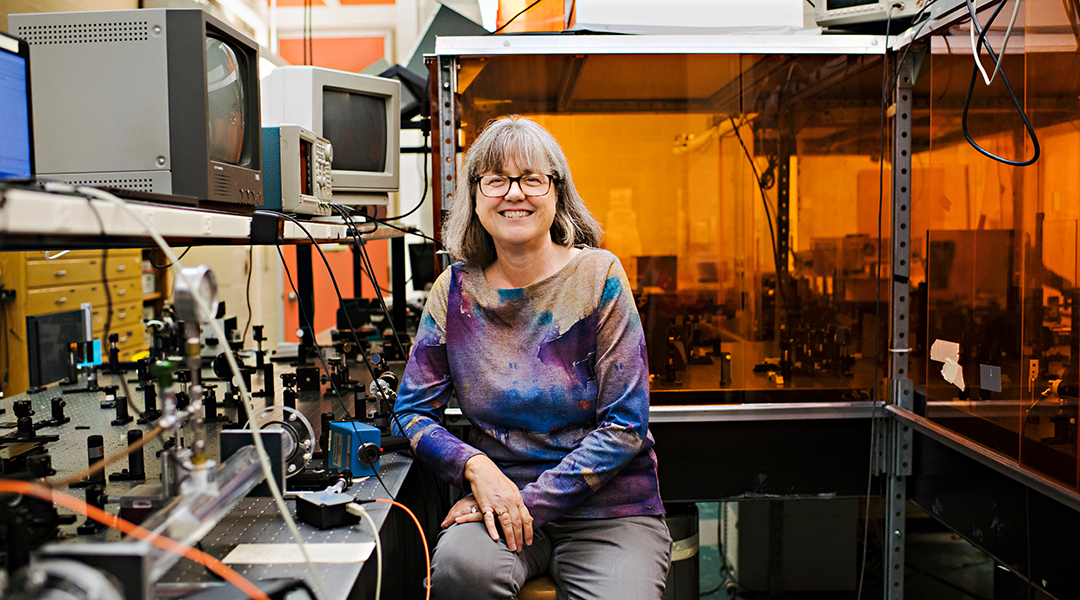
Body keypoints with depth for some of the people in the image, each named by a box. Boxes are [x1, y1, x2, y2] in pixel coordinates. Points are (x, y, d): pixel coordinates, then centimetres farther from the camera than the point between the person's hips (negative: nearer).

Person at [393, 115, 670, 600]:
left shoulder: (598, 276, -7)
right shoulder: (455, 290, 1)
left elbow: (625, 425, -9)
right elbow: (412, 410, 5)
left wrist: (532, 501, -16)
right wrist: (476, 468, -15)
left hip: (607, 508, 0)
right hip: (499, 494, 1)